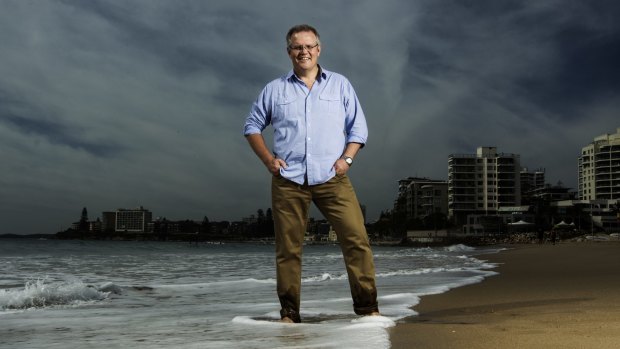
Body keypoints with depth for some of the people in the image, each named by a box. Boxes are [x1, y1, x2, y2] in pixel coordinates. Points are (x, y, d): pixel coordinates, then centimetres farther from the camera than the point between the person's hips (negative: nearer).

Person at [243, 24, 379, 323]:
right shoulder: (274, 90, 12)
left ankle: (367, 306, -5)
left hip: (332, 178, 0)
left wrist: (347, 158, -4)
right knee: (288, 248, 1)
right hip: (288, 180, 1)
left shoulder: (340, 85, 12)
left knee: (357, 238, -12)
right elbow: (252, 126, 18)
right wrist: (267, 158, 4)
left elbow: (358, 127, 12)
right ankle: (289, 313, 10)